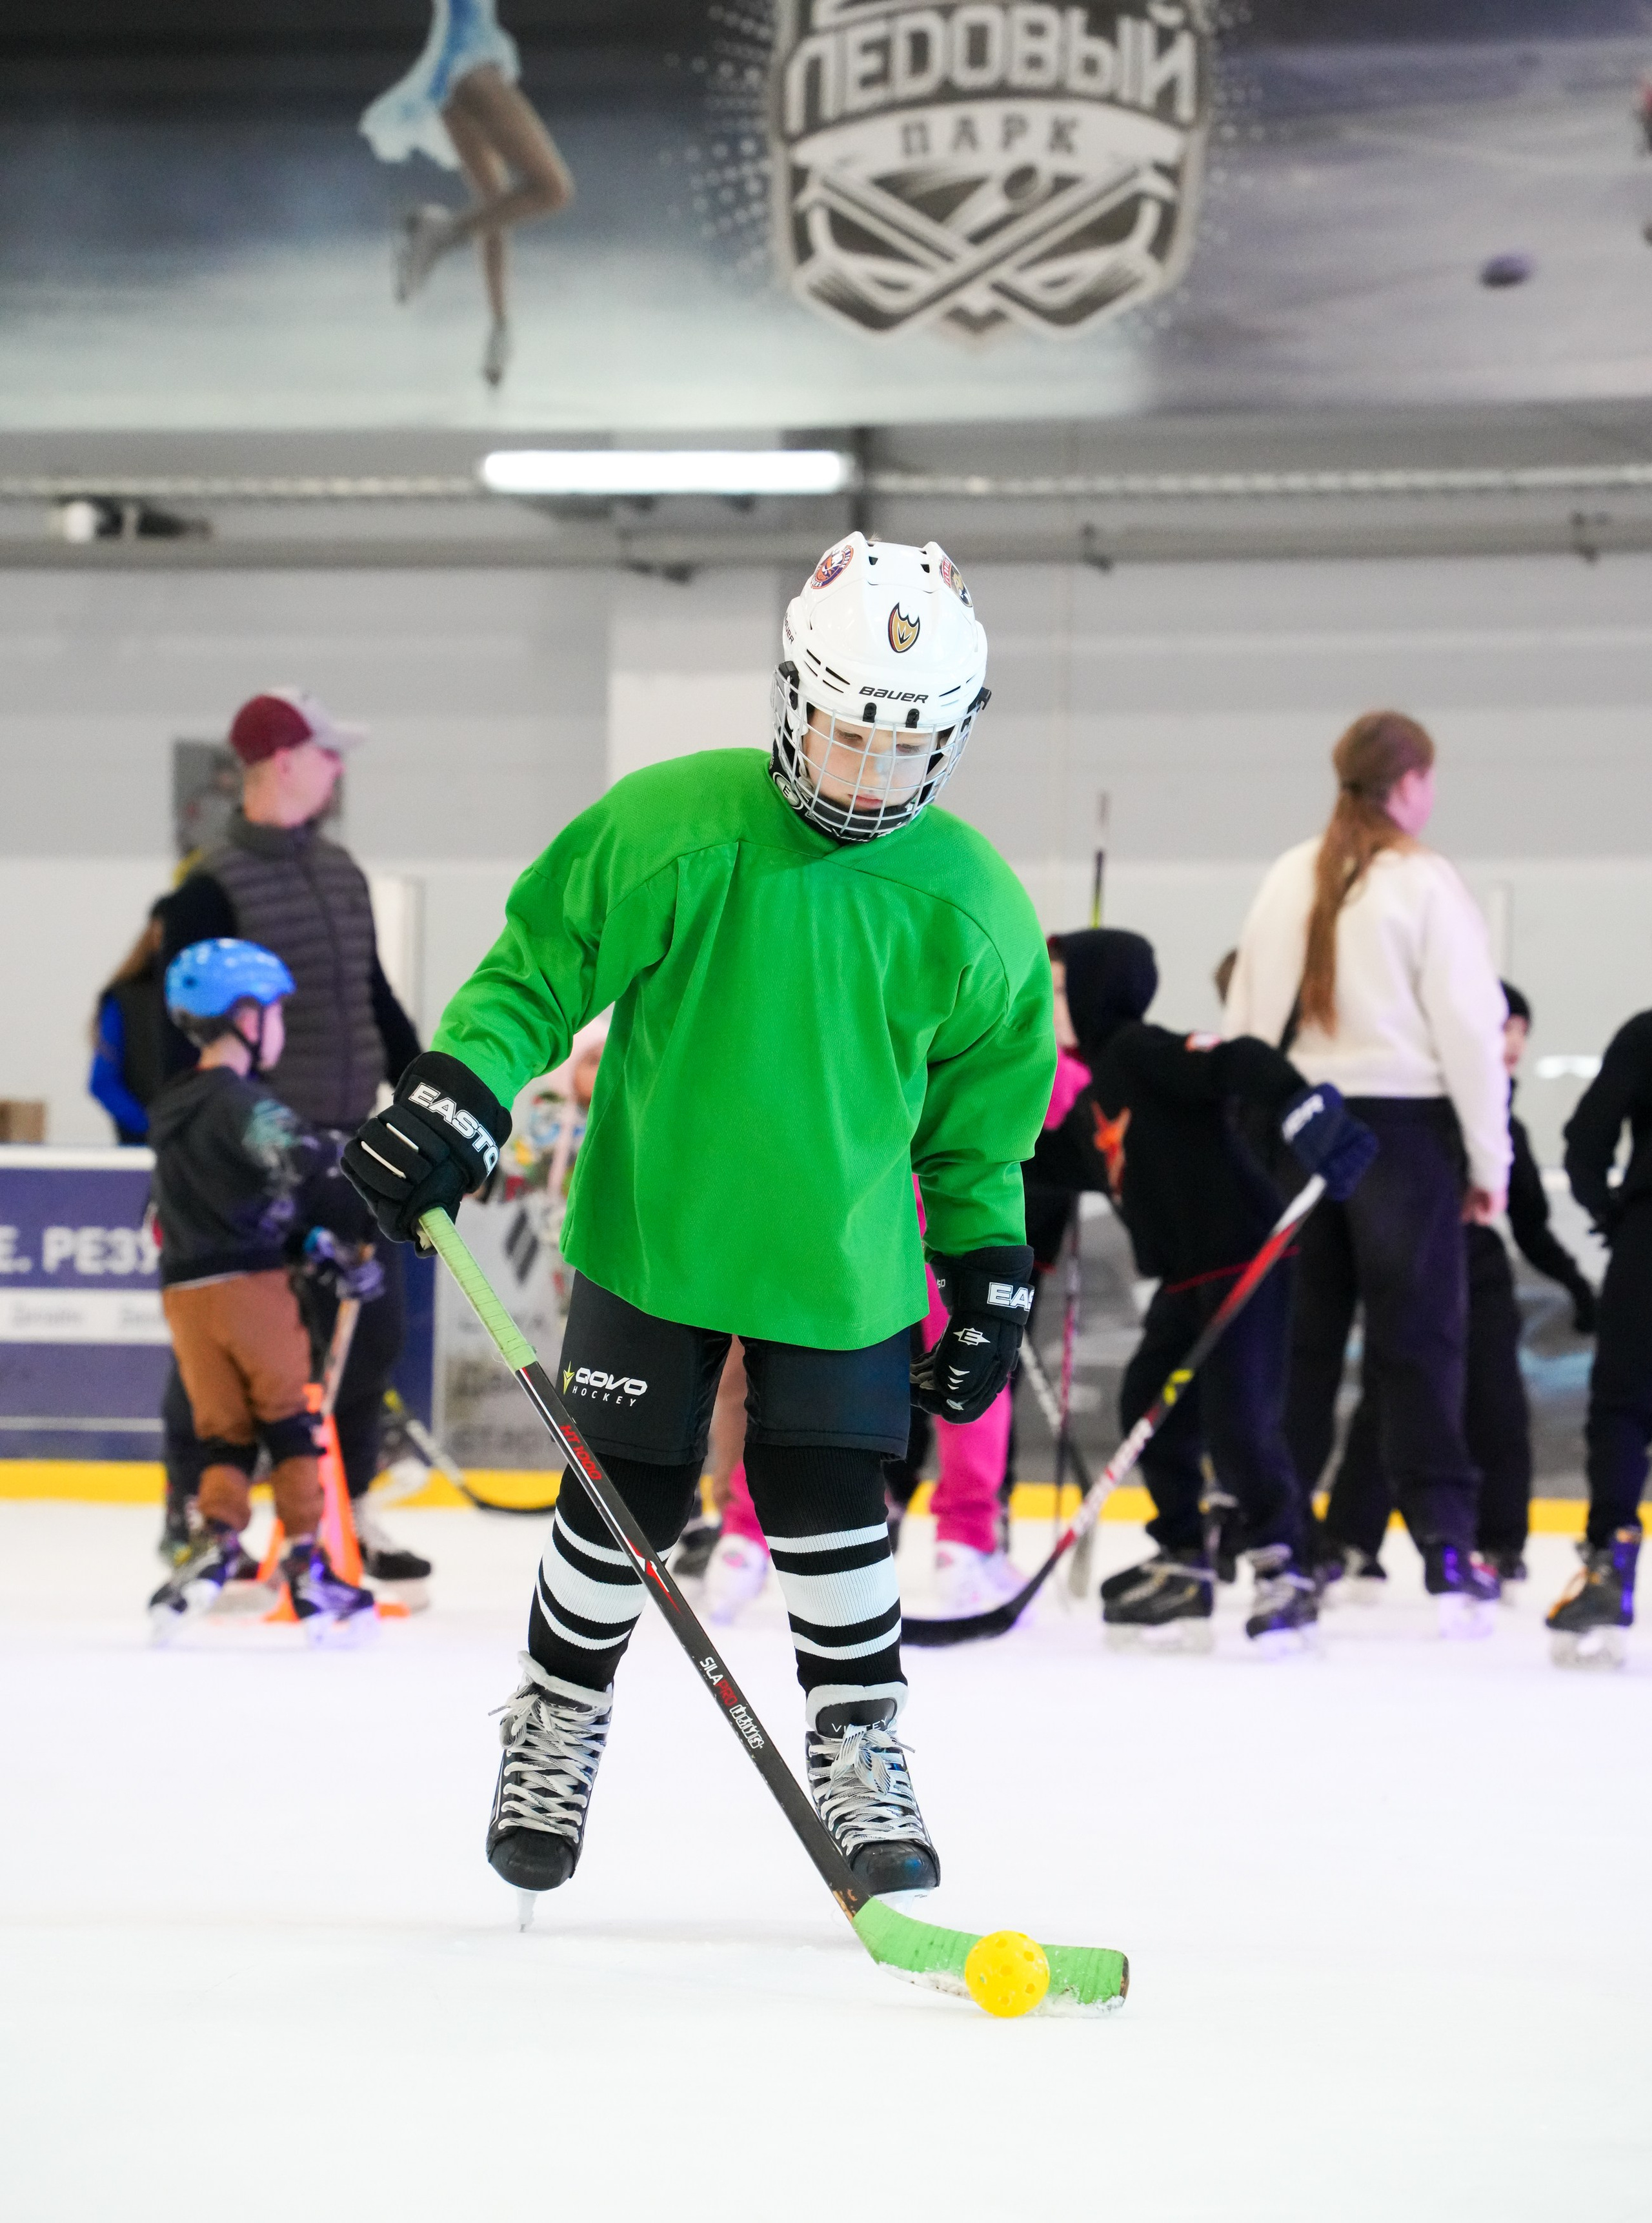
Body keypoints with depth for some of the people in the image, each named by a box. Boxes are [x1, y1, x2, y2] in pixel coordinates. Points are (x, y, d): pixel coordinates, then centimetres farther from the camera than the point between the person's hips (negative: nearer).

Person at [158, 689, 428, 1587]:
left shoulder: (342, 874, 13)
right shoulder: (214, 891, -11)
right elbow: (189, 1035, -13)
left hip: (347, 1143, 7)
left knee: (372, 1328, 9)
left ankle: (348, 1515, 21)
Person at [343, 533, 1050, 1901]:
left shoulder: (971, 904, -6)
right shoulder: (669, 829, -14)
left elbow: (982, 1109, 6)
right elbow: (540, 967, -6)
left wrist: (991, 1271, 7)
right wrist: (458, 1094, -18)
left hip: (841, 1262, 1)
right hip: (654, 1230, -1)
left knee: (830, 1510, -3)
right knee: (623, 1499, 6)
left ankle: (861, 1750, 14)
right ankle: (558, 1727, 27)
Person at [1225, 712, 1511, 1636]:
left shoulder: (1287, 882, 8)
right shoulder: (1426, 883, -8)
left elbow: (1247, 1021, 10)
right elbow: (1468, 1028, -9)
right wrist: (1489, 1158, -1)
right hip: (1404, 1123, -5)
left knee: (1300, 1337, 10)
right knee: (1420, 1342, -2)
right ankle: (1449, 1555, -6)